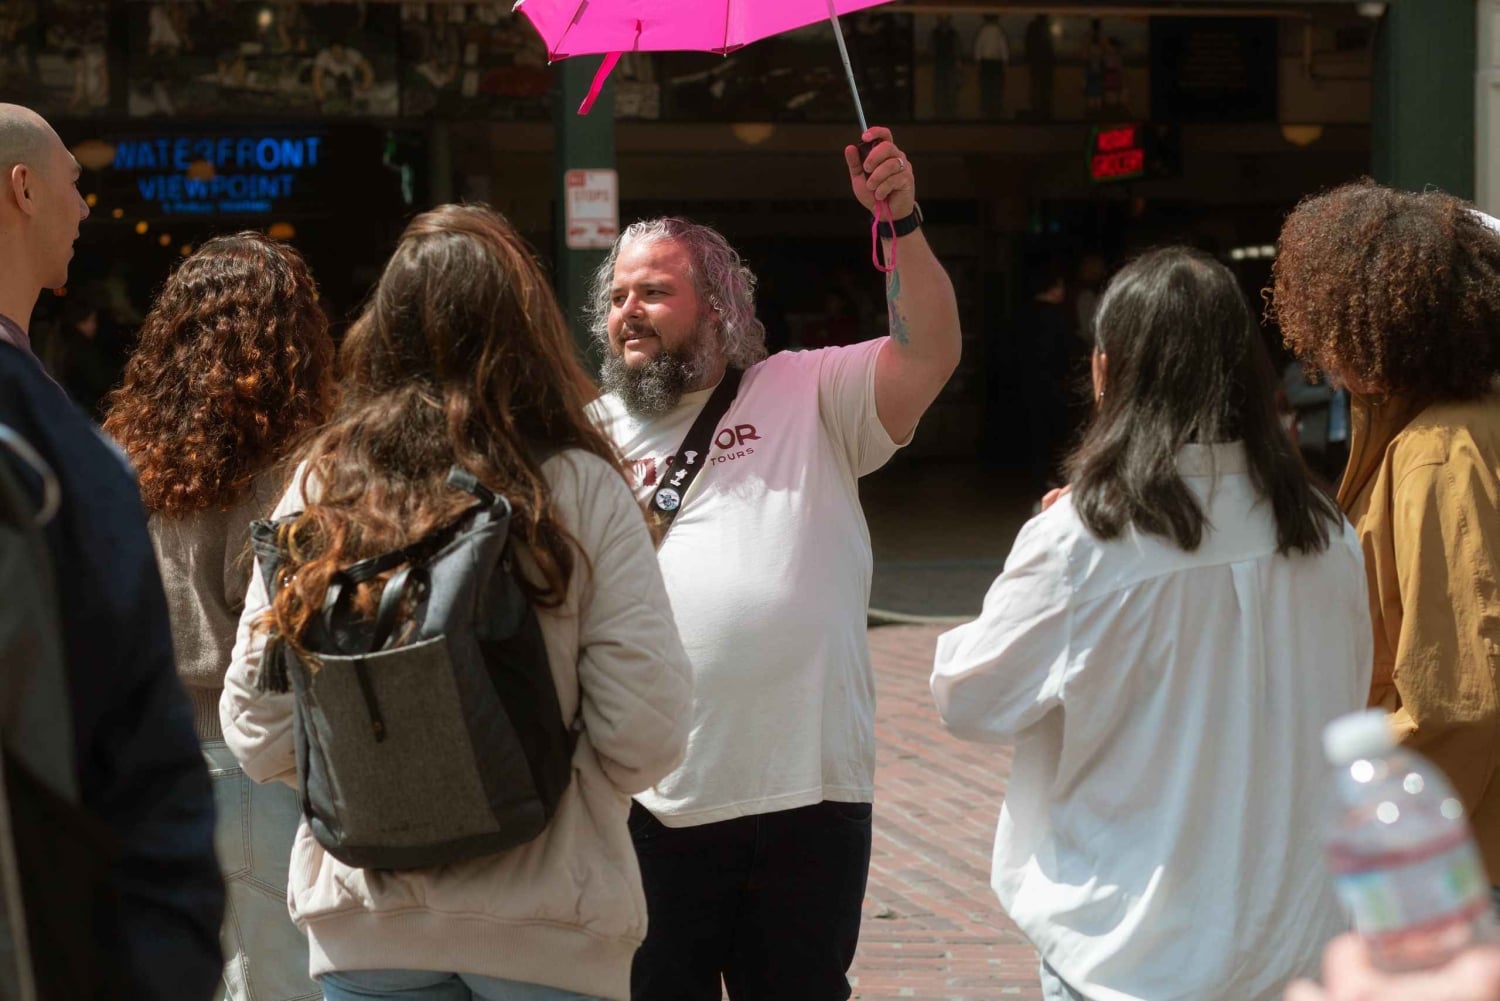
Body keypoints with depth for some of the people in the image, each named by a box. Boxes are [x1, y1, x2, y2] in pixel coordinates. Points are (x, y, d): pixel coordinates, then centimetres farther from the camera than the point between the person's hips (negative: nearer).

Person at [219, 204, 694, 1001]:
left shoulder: (317, 490, -4)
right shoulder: (580, 492, -11)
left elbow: (255, 733, -2)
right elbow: (646, 734, -14)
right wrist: (556, 778, 7)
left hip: (363, 931, 2)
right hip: (543, 933, -2)